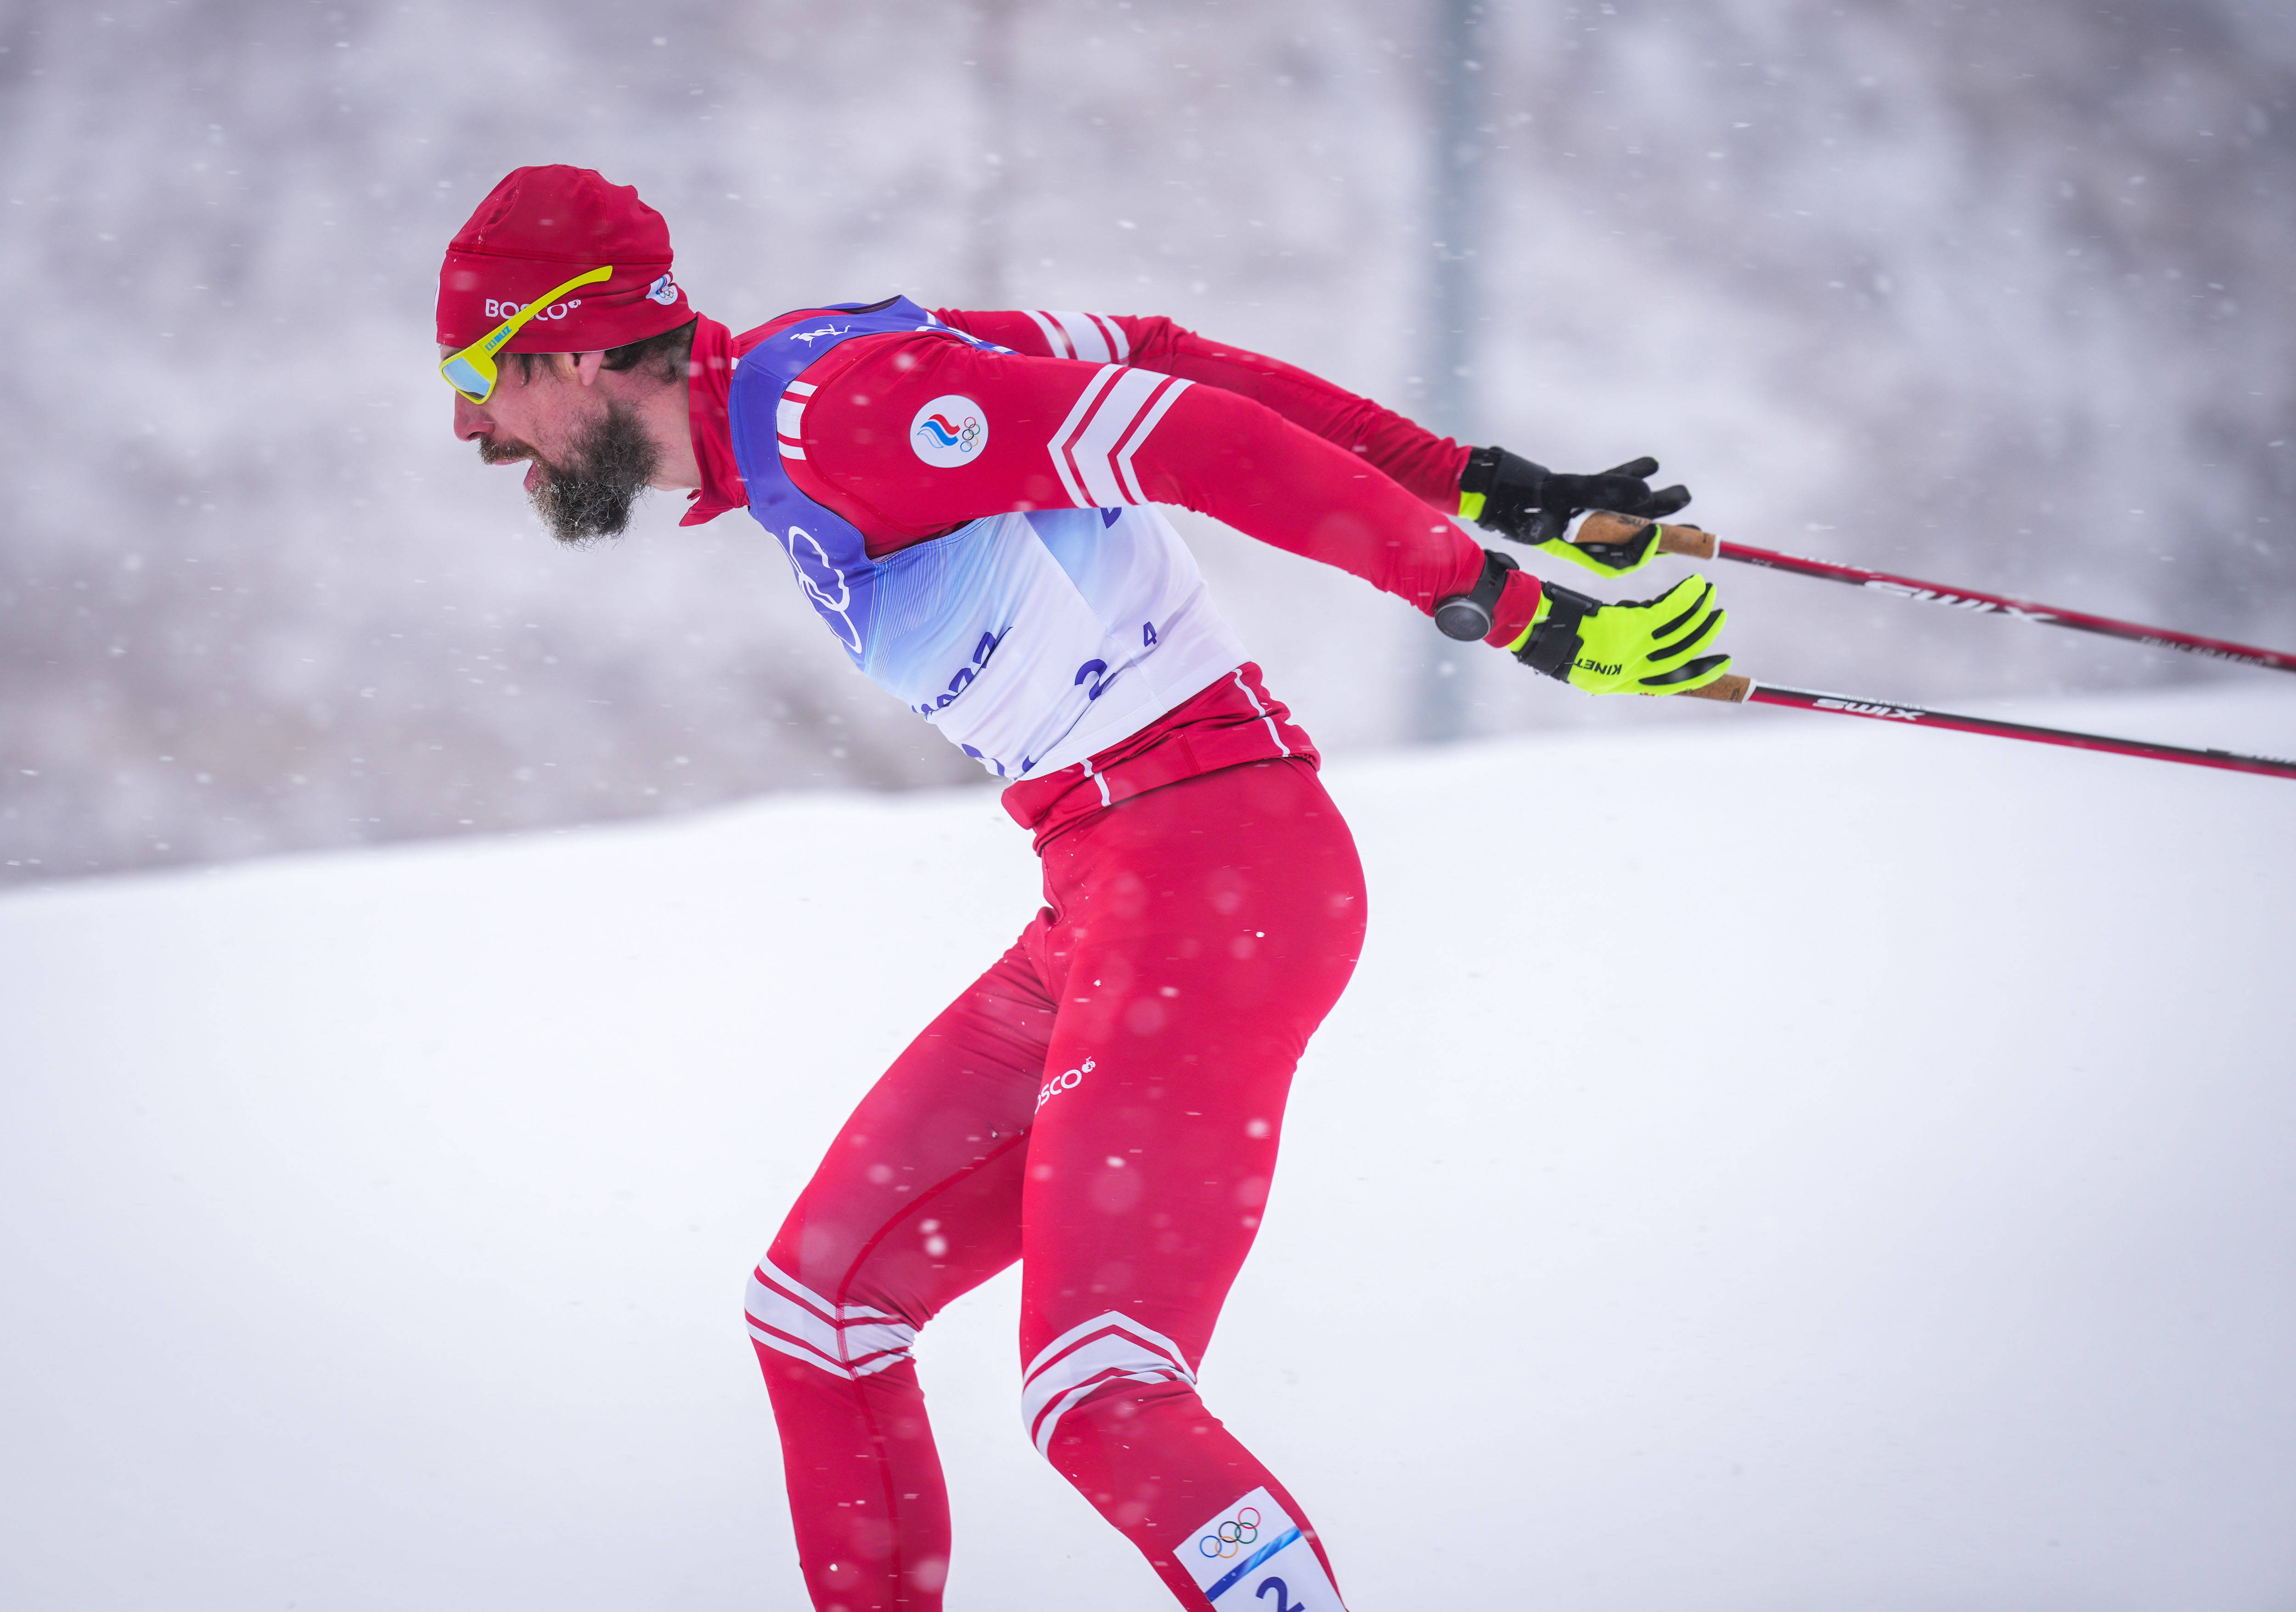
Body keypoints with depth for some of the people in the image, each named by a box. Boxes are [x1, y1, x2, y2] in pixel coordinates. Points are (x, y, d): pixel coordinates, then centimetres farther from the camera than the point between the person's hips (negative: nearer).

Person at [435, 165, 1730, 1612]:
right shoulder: (805, 400, 15)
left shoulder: (833, 409, -16)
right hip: (1109, 898, 10)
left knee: (1099, 1397, -19)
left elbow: (1192, 438, -21)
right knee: (821, 1304, 14)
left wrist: (1512, 611, -23)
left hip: (1205, 868, -10)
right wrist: (1477, 485, 14)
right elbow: (1146, 356, 17)